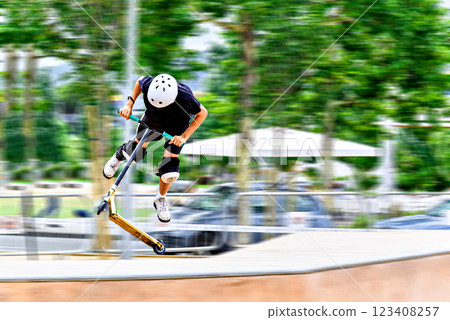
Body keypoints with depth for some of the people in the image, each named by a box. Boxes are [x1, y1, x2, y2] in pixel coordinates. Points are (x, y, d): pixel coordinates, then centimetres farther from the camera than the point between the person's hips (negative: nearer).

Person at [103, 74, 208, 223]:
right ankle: (121, 154, 52)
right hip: (153, 119, 2)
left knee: (169, 167, -9)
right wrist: (129, 104, -15)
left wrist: (184, 136, -27)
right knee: (135, 151, 12)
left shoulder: (185, 97, -42)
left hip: (177, 126, -2)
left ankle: (160, 199, 20)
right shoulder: (148, 85, -35)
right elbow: (140, 81, -8)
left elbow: (202, 113, -22)